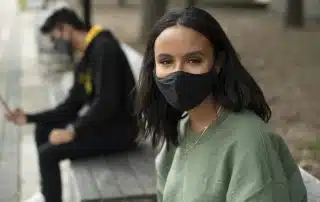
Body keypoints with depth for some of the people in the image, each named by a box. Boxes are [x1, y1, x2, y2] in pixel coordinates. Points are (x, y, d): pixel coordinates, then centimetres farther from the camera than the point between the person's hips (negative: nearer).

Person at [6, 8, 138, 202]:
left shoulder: (104, 48, -18)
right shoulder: (86, 59, 13)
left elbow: (106, 103, -27)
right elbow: (71, 107, 14)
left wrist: (72, 132, -24)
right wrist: (29, 117, 8)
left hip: (119, 128, -10)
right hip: (102, 122, 10)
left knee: (48, 153, -17)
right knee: (43, 129, 17)